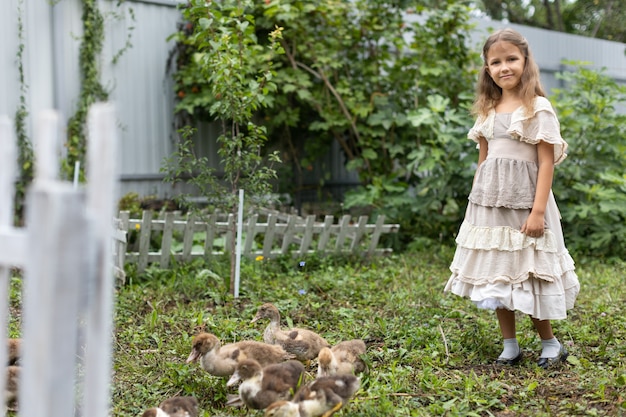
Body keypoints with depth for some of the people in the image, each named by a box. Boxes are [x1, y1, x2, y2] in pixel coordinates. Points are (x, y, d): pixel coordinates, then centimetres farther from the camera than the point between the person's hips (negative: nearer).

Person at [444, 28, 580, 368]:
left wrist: (538, 211, -17)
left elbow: (546, 162, -10)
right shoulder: (487, 111, 11)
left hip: (523, 200, -6)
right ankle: (510, 346, 18)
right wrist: (475, 203, 11)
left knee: (526, 272, -1)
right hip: (488, 203, 6)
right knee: (495, 273, 8)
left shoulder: (538, 108, -6)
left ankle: (550, 343, 18)